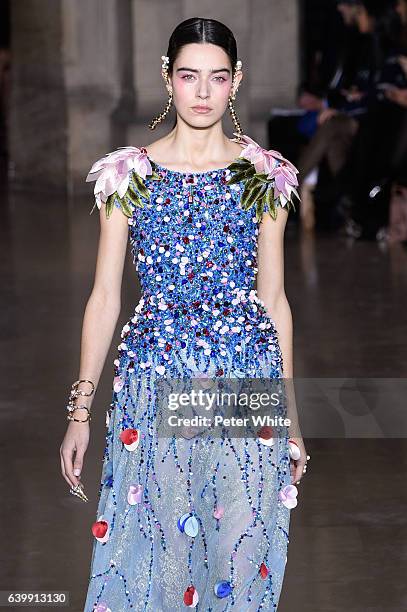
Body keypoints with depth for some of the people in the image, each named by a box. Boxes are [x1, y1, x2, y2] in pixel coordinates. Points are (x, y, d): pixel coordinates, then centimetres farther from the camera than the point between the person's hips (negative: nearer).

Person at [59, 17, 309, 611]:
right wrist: (80, 410, -3)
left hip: (248, 382, 1)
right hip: (153, 380, 0)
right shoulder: (130, 175, 1)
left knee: (239, 552, 5)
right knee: (150, 555, 5)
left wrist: (292, 417, 6)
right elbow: (104, 296, 2)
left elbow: (275, 299, 7)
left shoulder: (265, 176, 4)